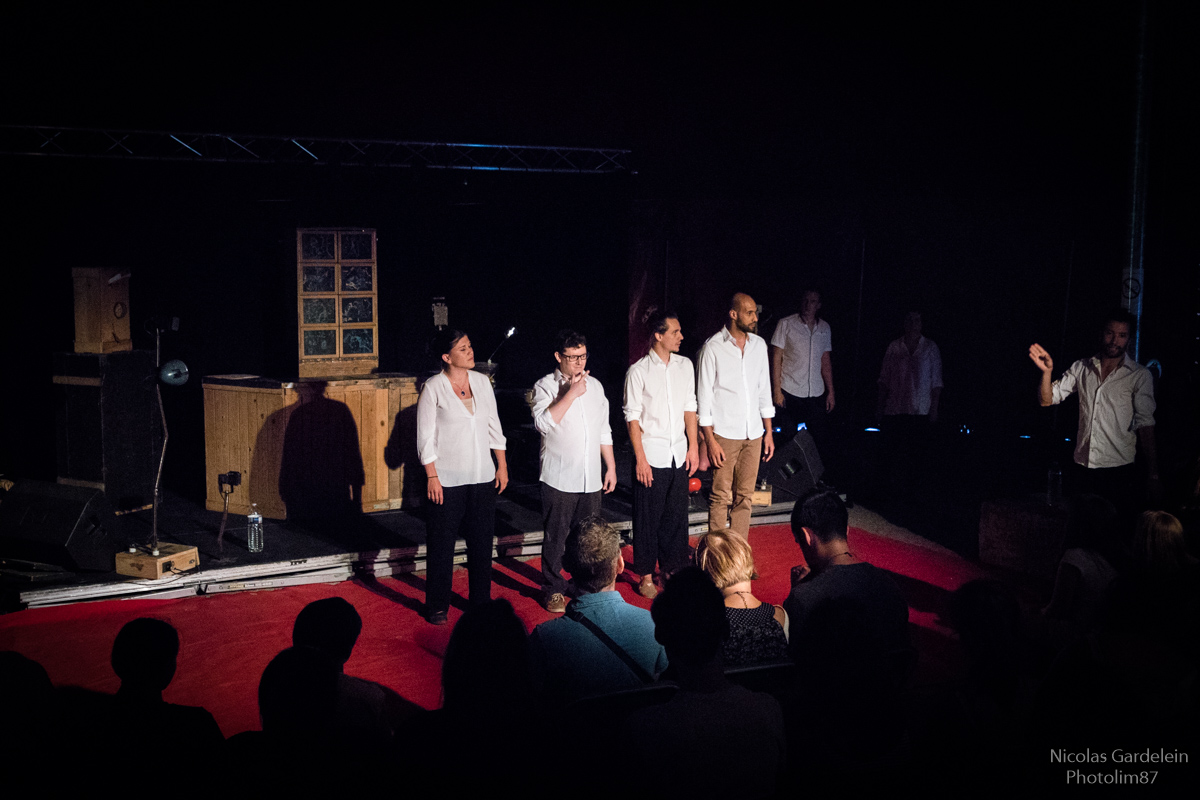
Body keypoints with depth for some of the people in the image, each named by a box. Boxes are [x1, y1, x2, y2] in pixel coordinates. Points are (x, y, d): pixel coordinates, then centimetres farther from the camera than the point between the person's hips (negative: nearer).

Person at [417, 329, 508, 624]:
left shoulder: (481, 381, 6)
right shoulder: (433, 388, -8)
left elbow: (494, 426, 12)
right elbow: (425, 437, -7)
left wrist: (502, 465, 9)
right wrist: (432, 477, -11)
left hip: (483, 477, 5)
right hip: (447, 480, -4)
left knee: (482, 543, 11)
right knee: (442, 545, 3)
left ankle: (481, 601, 25)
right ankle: (437, 606, 16)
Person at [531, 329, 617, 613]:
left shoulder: (594, 386, 12)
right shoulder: (545, 386, -5)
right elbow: (543, 423, -23)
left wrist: (611, 467, 16)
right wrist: (571, 394, -20)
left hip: (591, 478, 5)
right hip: (559, 479, -5)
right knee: (555, 537, 2)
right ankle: (553, 591, 15)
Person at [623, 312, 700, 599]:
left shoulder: (685, 365, 7)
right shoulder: (639, 371, -7)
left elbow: (689, 408, 12)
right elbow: (633, 417, -7)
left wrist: (693, 447, 6)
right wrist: (640, 459, -11)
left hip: (679, 454, 4)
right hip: (652, 456, -4)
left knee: (677, 515, 10)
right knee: (648, 518, 3)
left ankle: (673, 569, 23)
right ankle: (646, 576, 14)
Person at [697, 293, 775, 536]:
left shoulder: (759, 345, 8)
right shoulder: (713, 347, -8)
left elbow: (764, 390, 15)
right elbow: (704, 396, -8)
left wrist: (768, 431, 11)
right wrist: (710, 440, -12)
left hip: (753, 434, 5)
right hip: (724, 434, -5)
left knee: (744, 497, 8)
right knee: (721, 497, -2)